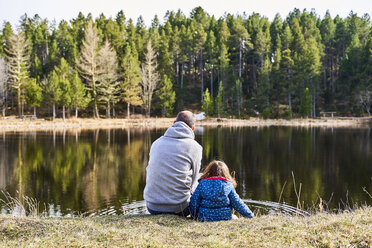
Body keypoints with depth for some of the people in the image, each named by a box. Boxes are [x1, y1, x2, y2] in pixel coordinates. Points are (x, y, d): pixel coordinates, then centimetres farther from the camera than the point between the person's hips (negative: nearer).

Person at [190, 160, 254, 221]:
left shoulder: (202, 183, 2)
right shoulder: (228, 185, 1)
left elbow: (194, 200, 2)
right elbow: (237, 203, 3)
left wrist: (194, 215, 18)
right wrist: (250, 215, 15)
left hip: (205, 217, 0)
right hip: (225, 217, 0)